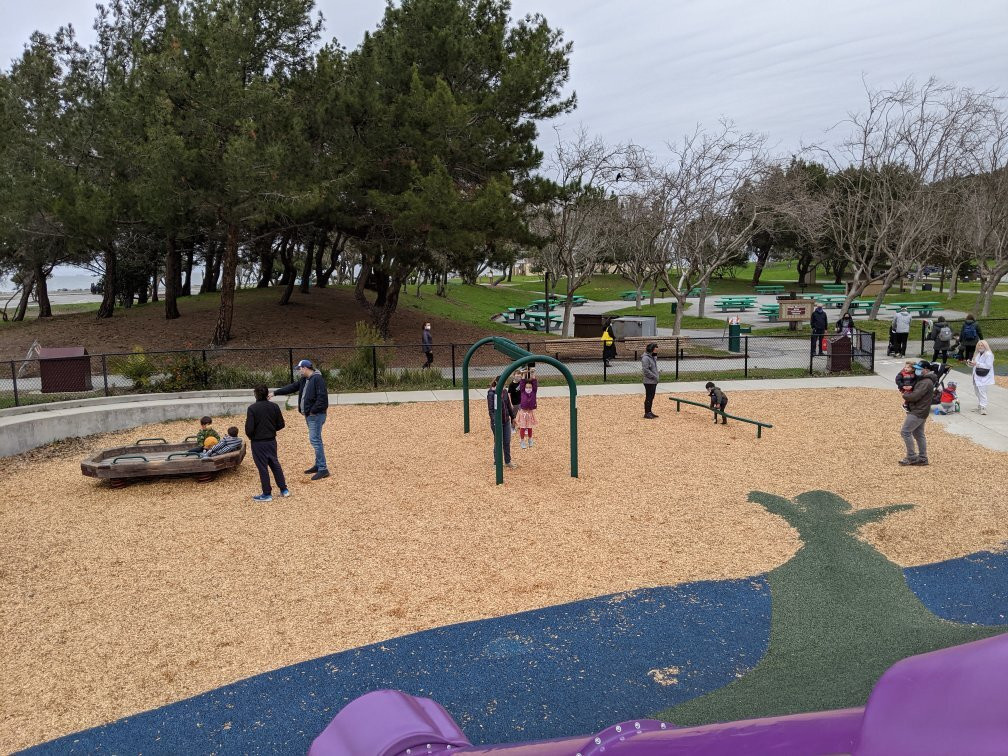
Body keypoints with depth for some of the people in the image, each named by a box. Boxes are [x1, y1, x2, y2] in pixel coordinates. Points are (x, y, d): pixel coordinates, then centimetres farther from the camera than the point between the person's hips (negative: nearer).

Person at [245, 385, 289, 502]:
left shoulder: (252, 408, -16)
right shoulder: (274, 406, -2)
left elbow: (249, 428, -18)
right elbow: (281, 424, 2)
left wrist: (250, 437, 1)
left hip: (258, 442, -5)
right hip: (271, 440, 5)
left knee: (262, 467, 4)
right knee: (275, 464, 18)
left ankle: (267, 494, 11)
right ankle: (284, 489, 22)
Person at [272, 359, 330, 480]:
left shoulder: (318, 379, -17)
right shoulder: (304, 380, 14)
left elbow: (322, 397, -23)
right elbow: (291, 387, 21)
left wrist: (313, 411, -20)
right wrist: (275, 393, 20)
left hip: (316, 415, -10)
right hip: (309, 415, 10)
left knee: (315, 440, -12)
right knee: (315, 440, 14)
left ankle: (323, 469, -10)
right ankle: (318, 465, 23)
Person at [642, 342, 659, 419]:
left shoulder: (653, 357, 15)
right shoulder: (646, 358, -17)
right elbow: (646, 370, -22)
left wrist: (657, 374, 11)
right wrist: (654, 376, -19)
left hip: (654, 381, 9)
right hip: (649, 382, -9)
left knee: (652, 397, 14)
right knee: (648, 397, -4)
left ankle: (649, 412, 23)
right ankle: (647, 413, 2)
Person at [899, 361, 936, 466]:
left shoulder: (926, 383, -19)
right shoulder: (922, 380, 15)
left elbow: (915, 396, -24)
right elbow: (915, 392, 21)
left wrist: (905, 395, -7)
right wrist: (908, 394, 0)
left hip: (918, 413, -11)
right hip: (918, 411, 11)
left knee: (905, 431, -9)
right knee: (918, 434, 14)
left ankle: (911, 457, -5)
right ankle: (922, 458, 20)